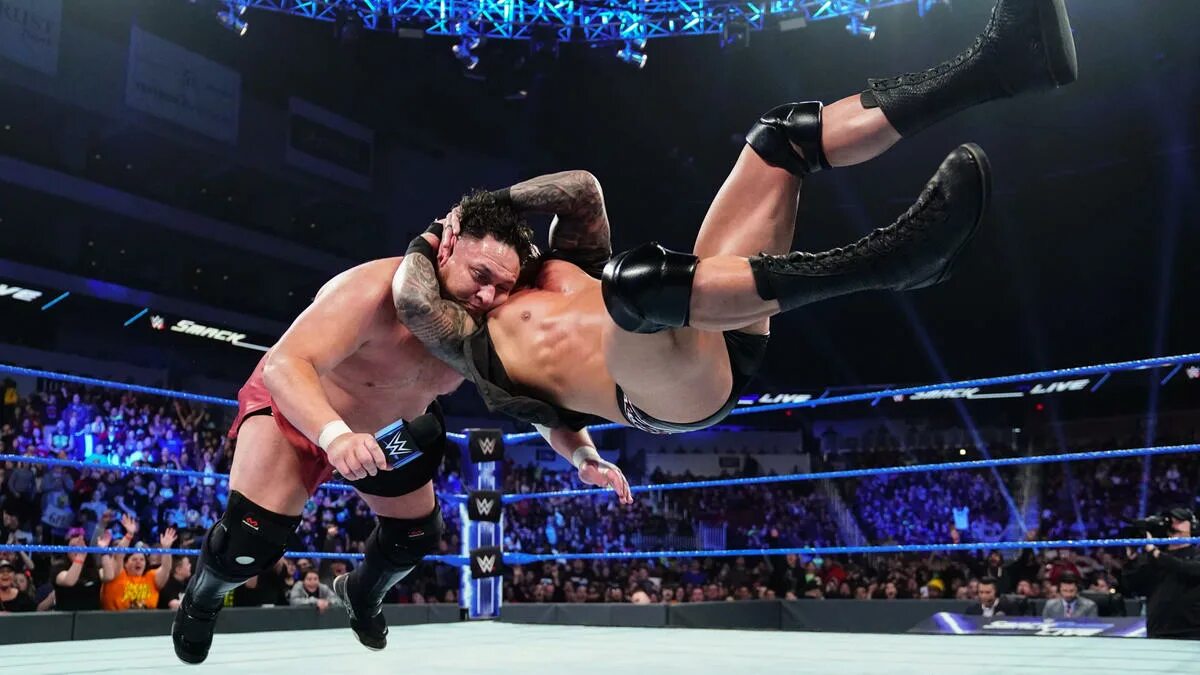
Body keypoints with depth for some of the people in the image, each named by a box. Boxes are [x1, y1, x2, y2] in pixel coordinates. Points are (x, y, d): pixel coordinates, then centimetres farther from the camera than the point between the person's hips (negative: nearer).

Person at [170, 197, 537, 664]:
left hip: (389, 431, 6)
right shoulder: (375, 292, -42)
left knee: (418, 533, 17)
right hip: (294, 410, -6)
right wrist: (335, 435, -68)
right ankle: (200, 601, 19)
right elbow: (284, 365, -51)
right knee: (250, 540, -20)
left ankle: (361, 594, 53)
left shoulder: (485, 323, -22)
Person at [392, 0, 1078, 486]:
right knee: (632, 274, -42)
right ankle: (886, 257, -46)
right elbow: (409, 297, -7)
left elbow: (583, 189, 23)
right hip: (671, 392, -8)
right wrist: (429, 238, 13)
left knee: (783, 137, 4)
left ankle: (989, 68, -11)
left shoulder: (553, 270, 30)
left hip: (721, 338, 8)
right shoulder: (472, 340, 11)